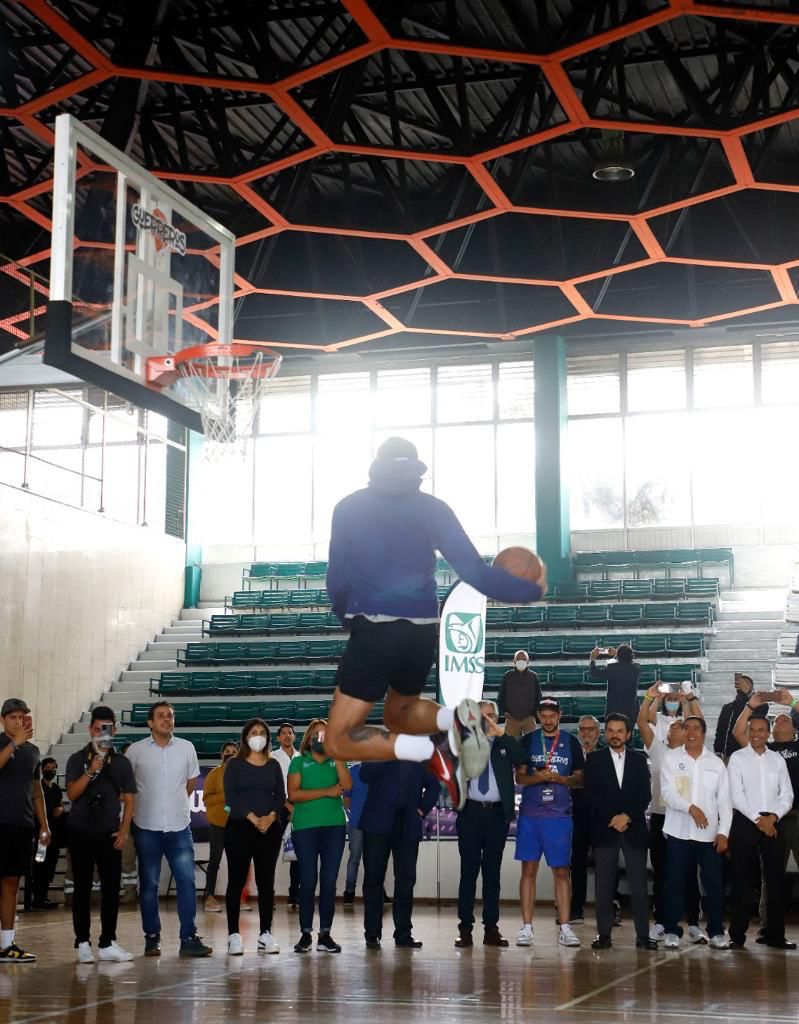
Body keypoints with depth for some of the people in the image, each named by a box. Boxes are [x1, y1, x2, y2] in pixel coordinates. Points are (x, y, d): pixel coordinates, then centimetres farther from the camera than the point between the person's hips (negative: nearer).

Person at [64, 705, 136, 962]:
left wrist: (124, 831, -1)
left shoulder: (121, 762, 9)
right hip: (81, 832, -2)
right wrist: (91, 771, -18)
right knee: (82, 888, 1)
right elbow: (72, 793, -7)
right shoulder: (78, 759, 3)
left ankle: (107, 943, 7)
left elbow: (129, 799, 9)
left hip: (110, 834, 2)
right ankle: (83, 943, 5)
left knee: (111, 888, 0)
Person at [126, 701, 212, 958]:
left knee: (187, 881, -5)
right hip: (147, 827, -1)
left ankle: (189, 938, -1)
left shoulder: (186, 748, 4)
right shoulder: (136, 750, -1)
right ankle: (152, 938, 13)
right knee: (149, 885, 4)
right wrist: (141, 806, 10)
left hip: (179, 826, 1)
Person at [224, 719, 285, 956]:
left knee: (266, 881, 3)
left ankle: (265, 934, 6)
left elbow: (281, 796, 7)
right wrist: (253, 818, -15)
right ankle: (234, 935, -1)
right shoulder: (235, 764, 3)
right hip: (239, 828, -3)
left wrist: (271, 817, -11)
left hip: (270, 829, 3)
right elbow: (230, 796, -7)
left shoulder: (273, 765, 13)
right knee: (236, 881, -3)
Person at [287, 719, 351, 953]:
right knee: (308, 880, -3)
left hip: (335, 826, 2)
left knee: (329, 880, 1)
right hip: (305, 827, -2)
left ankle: (325, 934, 6)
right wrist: (327, 792, -10)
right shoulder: (299, 762, 6)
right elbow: (293, 794, -7)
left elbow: (347, 785, -6)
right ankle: (305, 933, 5)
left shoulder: (336, 761, 13)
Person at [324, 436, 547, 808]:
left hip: (373, 631, -4)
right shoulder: (433, 508, 7)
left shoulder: (350, 507, 5)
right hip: (423, 631, 4)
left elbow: (337, 580, 4)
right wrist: (532, 590, 14)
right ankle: (455, 718, -5)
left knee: (339, 741, 1)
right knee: (398, 714, 29)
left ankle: (431, 751, -22)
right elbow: (474, 571, 0)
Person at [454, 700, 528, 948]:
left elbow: (523, 758, -9)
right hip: (471, 812, -1)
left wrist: (502, 734, -17)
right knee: (469, 869, 0)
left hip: (497, 813, 1)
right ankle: (465, 927, 2)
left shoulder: (505, 744, 9)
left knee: (493, 870, 5)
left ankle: (491, 928, 7)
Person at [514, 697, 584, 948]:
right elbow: (519, 777, 3)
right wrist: (538, 777, -16)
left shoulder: (570, 742, 7)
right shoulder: (528, 741, 6)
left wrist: (560, 779, -11)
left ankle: (564, 928, 4)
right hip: (530, 814, 0)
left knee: (561, 871, 1)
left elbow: (580, 778, 8)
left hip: (559, 815, 0)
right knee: (529, 870, 2)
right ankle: (526, 927, 7)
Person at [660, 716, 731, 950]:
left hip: (709, 834, 1)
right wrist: (691, 807, -22)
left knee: (715, 884, 1)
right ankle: (671, 931, 11)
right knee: (675, 884, 2)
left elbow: (724, 801, 6)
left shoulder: (716, 763, 8)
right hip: (678, 832, -1)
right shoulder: (671, 758, 2)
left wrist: (723, 832, -3)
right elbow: (667, 792, -8)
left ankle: (716, 932, 11)